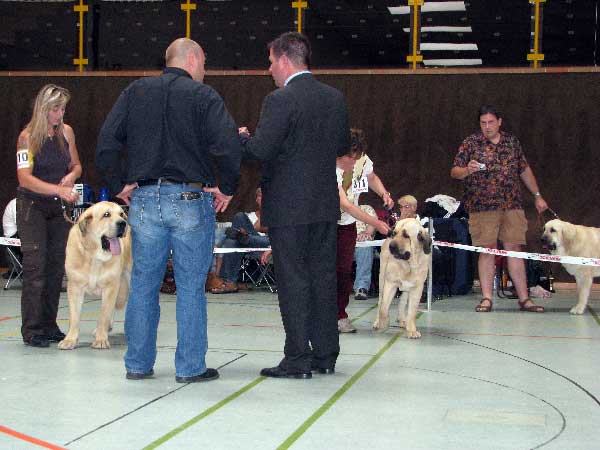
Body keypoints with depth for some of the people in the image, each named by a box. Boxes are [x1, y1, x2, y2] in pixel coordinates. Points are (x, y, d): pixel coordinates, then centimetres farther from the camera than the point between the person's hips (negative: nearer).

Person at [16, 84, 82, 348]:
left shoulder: (66, 132, 3)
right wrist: (59, 190, -28)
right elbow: (25, 178, -18)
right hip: (32, 207, -5)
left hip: (60, 207, 5)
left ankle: (49, 326, 14)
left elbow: (76, 164, 15)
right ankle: (31, 330, -4)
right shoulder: (28, 136, -11)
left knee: (56, 266, 5)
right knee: (35, 266, -9)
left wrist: (71, 175, -9)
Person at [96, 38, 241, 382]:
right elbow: (228, 146, -15)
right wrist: (227, 188, -3)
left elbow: (106, 144, 2)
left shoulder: (135, 92, 9)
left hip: (144, 199, 4)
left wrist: (119, 185, 10)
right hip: (190, 199, -3)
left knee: (143, 285, 10)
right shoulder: (203, 96, -2)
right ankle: (190, 367, 7)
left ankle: (138, 364, 17)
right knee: (191, 287, 4)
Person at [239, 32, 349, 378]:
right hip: (326, 206, 6)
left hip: (289, 207, -6)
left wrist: (244, 137, 2)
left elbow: (261, 150, -18)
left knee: (293, 282, 0)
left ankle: (298, 359, 3)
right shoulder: (335, 98, 8)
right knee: (324, 278, 12)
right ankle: (325, 356, 19)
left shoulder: (280, 100, -13)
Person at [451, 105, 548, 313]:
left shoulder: (512, 142, 13)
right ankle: (486, 298, 5)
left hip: (512, 205, 3)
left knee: (514, 248, 3)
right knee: (487, 249, -1)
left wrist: (537, 196, 20)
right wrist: (468, 170, -20)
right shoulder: (471, 143, 3)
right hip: (483, 206, -2)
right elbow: (454, 172, 1)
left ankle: (524, 298, 7)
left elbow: (525, 170, 21)